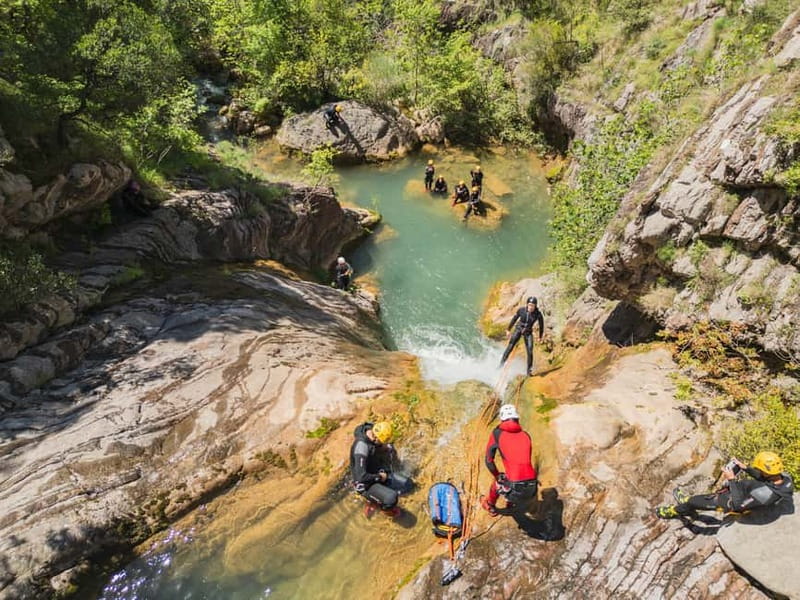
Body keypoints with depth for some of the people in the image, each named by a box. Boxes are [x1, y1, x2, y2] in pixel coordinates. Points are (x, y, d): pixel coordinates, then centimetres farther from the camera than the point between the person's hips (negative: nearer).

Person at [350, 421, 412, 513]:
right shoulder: (362, 445, -34)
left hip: (378, 474, 8)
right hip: (366, 484, -8)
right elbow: (361, 476, -34)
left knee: (407, 484, 6)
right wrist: (380, 477, -20)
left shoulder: (377, 437, -9)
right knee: (392, 498, -28)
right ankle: (384, 506, 5)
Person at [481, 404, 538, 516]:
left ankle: (490, 506, 55)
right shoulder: (526, 435, 14)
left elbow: (489, 461, 5)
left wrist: (498, 476, 21)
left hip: (515, 488, -3)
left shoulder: (497, 433, 3)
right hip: (532, 489, 3)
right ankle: (511, 504, 59)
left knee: (497, 482, 31)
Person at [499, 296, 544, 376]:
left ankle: (529, 370, 3)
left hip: (528, 332, 0)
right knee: (510, 346, -10)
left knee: (530, 351, -10)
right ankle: (501, 364, 1)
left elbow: (541, 325, -4)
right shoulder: (521, 310, -18)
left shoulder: (538, 314, -20)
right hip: (518, 329, 0)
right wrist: (508, 330, 5)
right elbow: (514, 319, -2)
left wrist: (540, 337, 5)